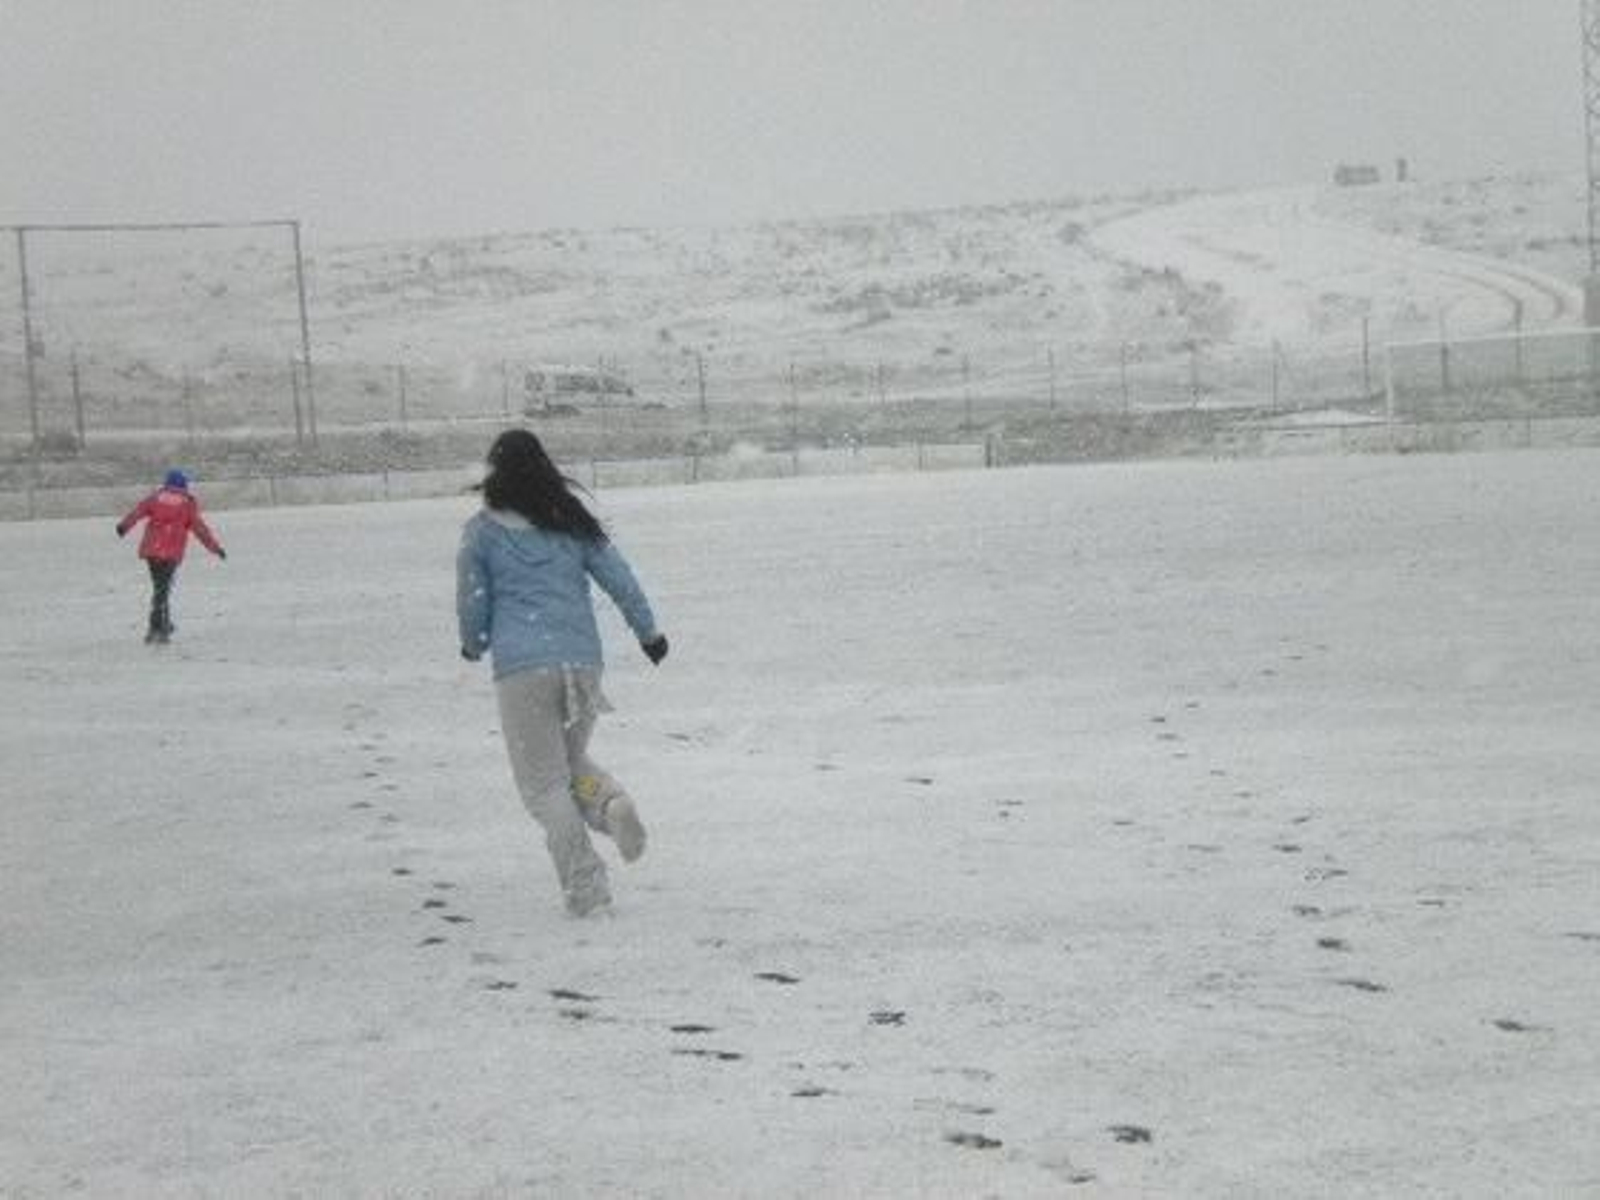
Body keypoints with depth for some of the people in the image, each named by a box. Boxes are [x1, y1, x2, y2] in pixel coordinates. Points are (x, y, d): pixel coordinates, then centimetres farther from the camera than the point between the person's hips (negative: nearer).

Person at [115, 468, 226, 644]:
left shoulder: (156, 496, 13)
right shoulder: (188, 502, 5)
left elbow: (139, 510, -1)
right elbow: (199, 527, 2)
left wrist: (124, 525, -9)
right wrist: (216, 547, 7)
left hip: (151, 550, 3)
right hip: (171, 553, -3)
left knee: (161, 586, 18)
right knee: (163, 588, -3)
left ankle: (164, 624, 27)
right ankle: (156, 628, -11)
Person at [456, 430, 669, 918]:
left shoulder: (483, 530, 0)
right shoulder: (574, 519, 8)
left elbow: (473, 601, 5)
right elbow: (618, 576, 7)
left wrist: (474, 645, 25)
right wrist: (649, 631, 18)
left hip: (521, 665, -3)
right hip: (583, 659, 4)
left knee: (543, 780, 5)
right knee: (571, 758, 24)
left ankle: (585, 887, -4)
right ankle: (611, 802, -9)